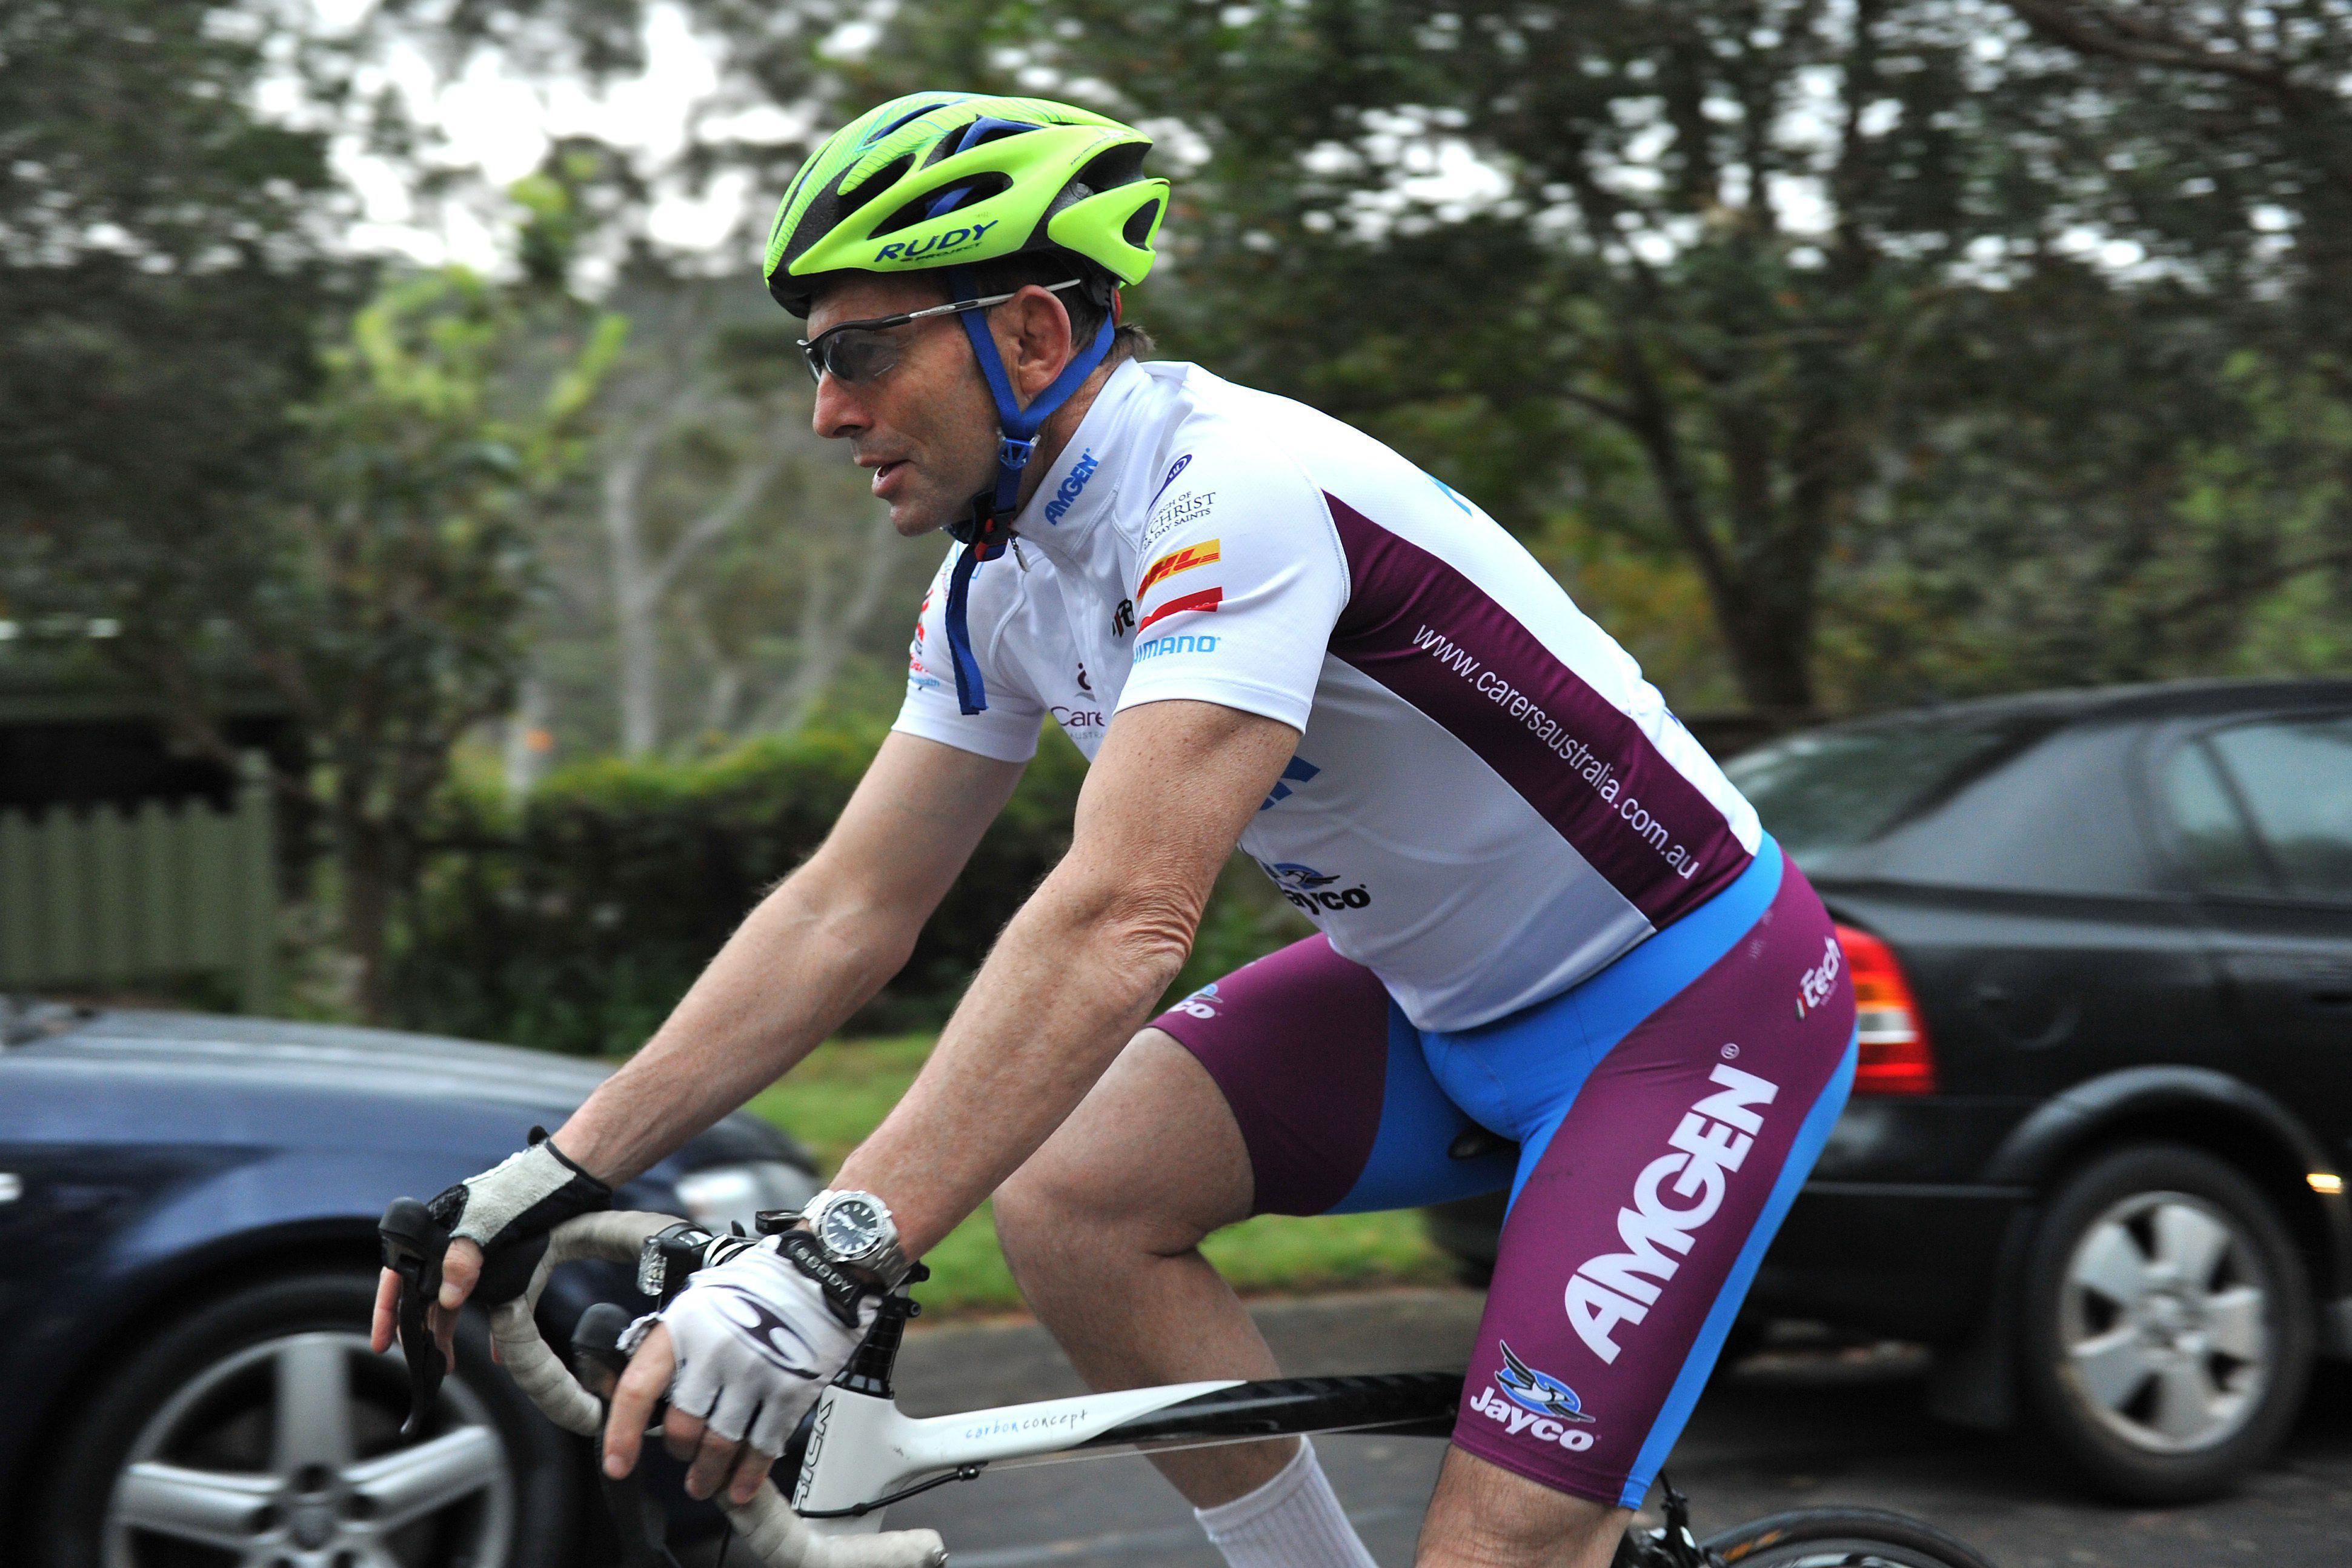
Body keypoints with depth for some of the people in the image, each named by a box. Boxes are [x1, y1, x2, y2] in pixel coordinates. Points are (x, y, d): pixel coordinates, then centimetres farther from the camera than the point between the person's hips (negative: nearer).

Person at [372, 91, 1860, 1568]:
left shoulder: (1238, 500, -29)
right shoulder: (1004, 575, -1)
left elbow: (1123, 920, -40)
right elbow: (847, 908, 0)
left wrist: (830, 1260, -46)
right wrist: (554, 1176, -7)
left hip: (1697, 1001, -8)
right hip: (1445, 997, 8)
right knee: (1064, 1195, -10)